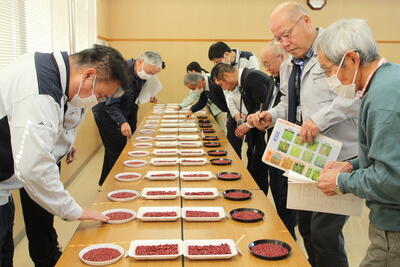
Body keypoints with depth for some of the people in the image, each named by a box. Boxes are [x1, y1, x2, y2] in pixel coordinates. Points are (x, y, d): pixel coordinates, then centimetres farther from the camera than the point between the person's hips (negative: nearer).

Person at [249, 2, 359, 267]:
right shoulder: (288, 66, 14)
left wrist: (320, 119, -29)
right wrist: (271, 115, 6)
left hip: (338, 157, -8)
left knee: (324, 233, -5)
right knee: (306, 225, 18)